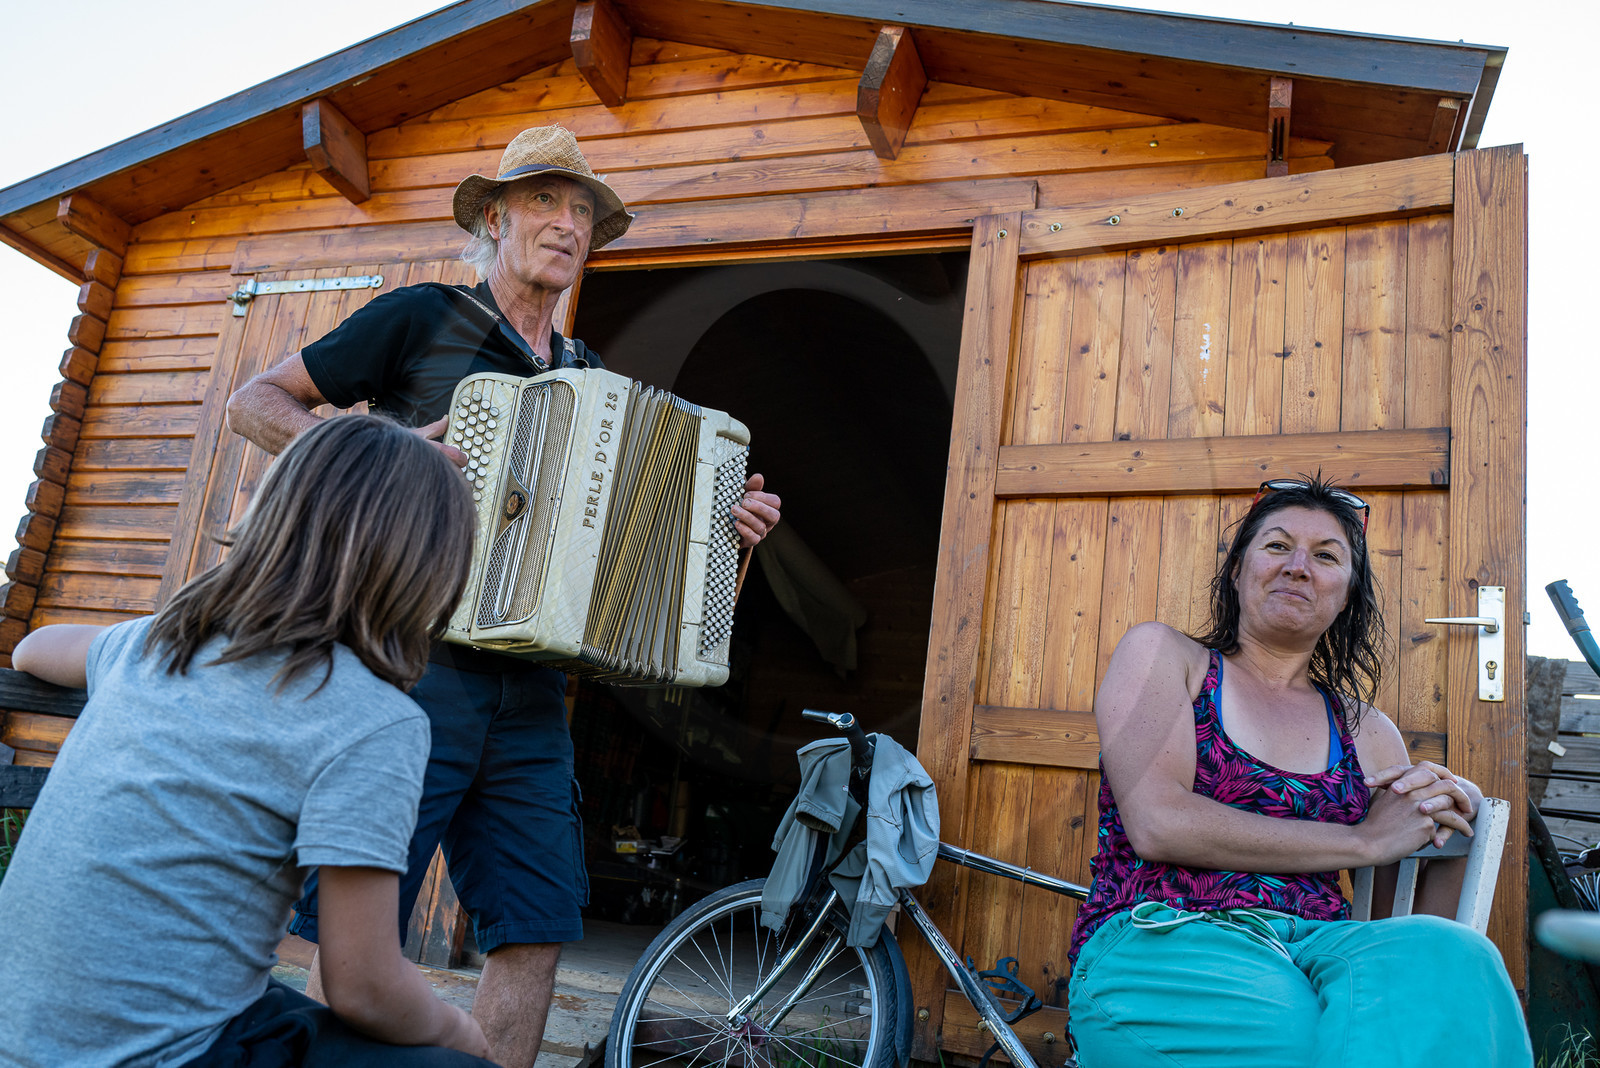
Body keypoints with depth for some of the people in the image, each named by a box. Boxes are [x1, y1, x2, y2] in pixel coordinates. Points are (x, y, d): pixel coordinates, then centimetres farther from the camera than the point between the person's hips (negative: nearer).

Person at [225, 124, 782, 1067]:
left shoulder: (587, 378, 18)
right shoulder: (424, 318, 3)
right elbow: (256, 402, 5)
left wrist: (721, 523, 6)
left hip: (530, 690, 5)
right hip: (417, 666, -5)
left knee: (535, 937, 4)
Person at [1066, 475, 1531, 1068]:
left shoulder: (1368, 733, 20)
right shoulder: (1159, 653, 9)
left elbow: (1412, 918, 21)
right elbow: (1157, 824, -9)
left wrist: (1454, 815, 0)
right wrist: (1365, 840, -6)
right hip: (1158, 940, -5)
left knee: (1446, 960, -29)